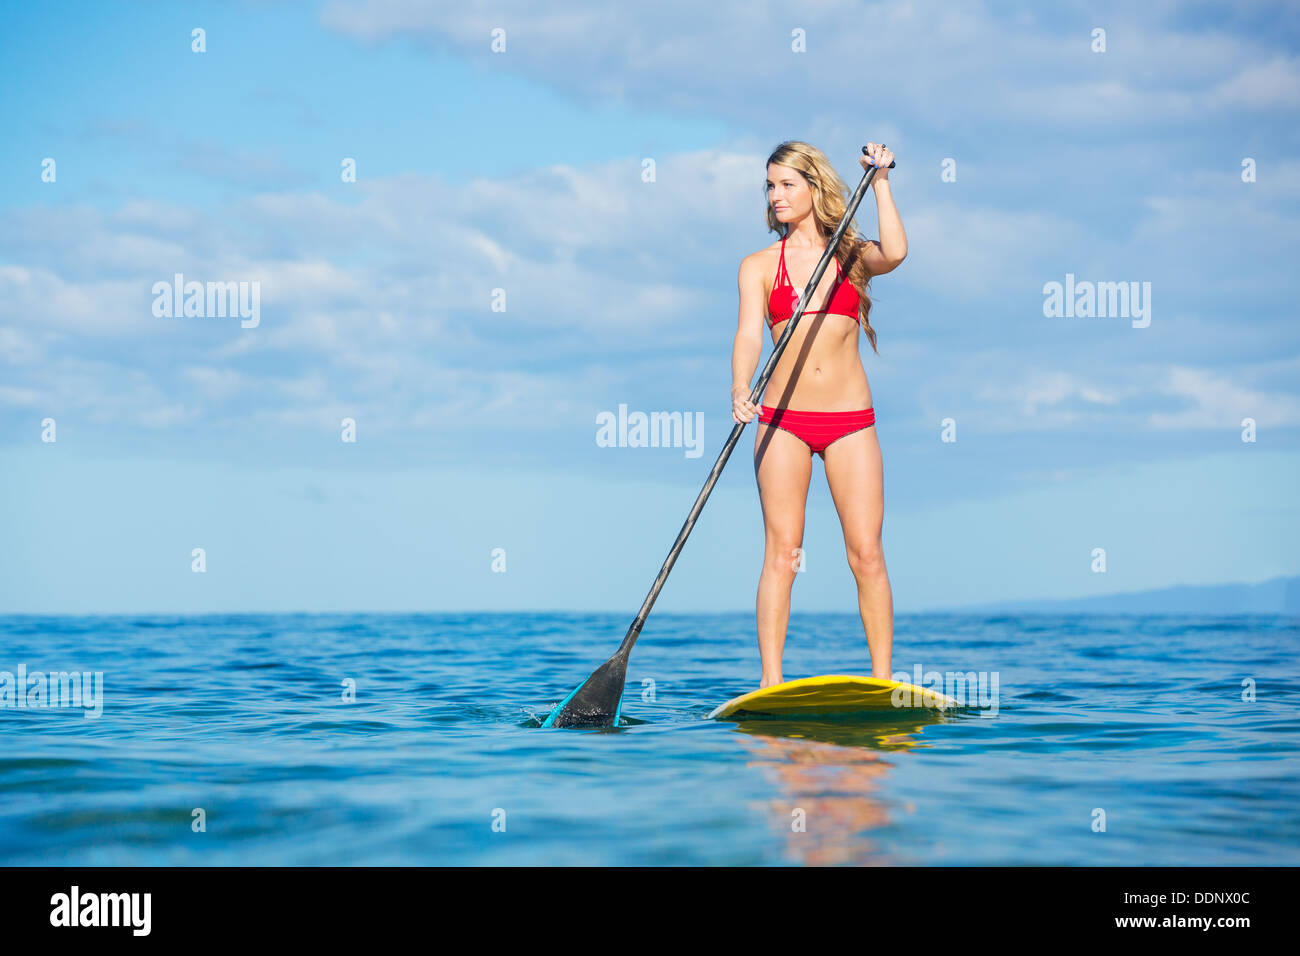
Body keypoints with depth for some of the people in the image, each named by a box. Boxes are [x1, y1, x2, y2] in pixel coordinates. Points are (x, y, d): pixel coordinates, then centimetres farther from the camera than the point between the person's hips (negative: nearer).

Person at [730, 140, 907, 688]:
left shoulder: (852, 254, 9)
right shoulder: (759, 266, 8)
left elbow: (894, 253, -14)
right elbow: (748, 334, -8)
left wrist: (880, 181, -9)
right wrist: (741, 390, -26)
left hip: (850, 420, 0)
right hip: (784, 420, 0)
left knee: (867, 554, -4)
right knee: (781, 554, -6)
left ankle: (882, 681, 0)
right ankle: (771, 684, -6)